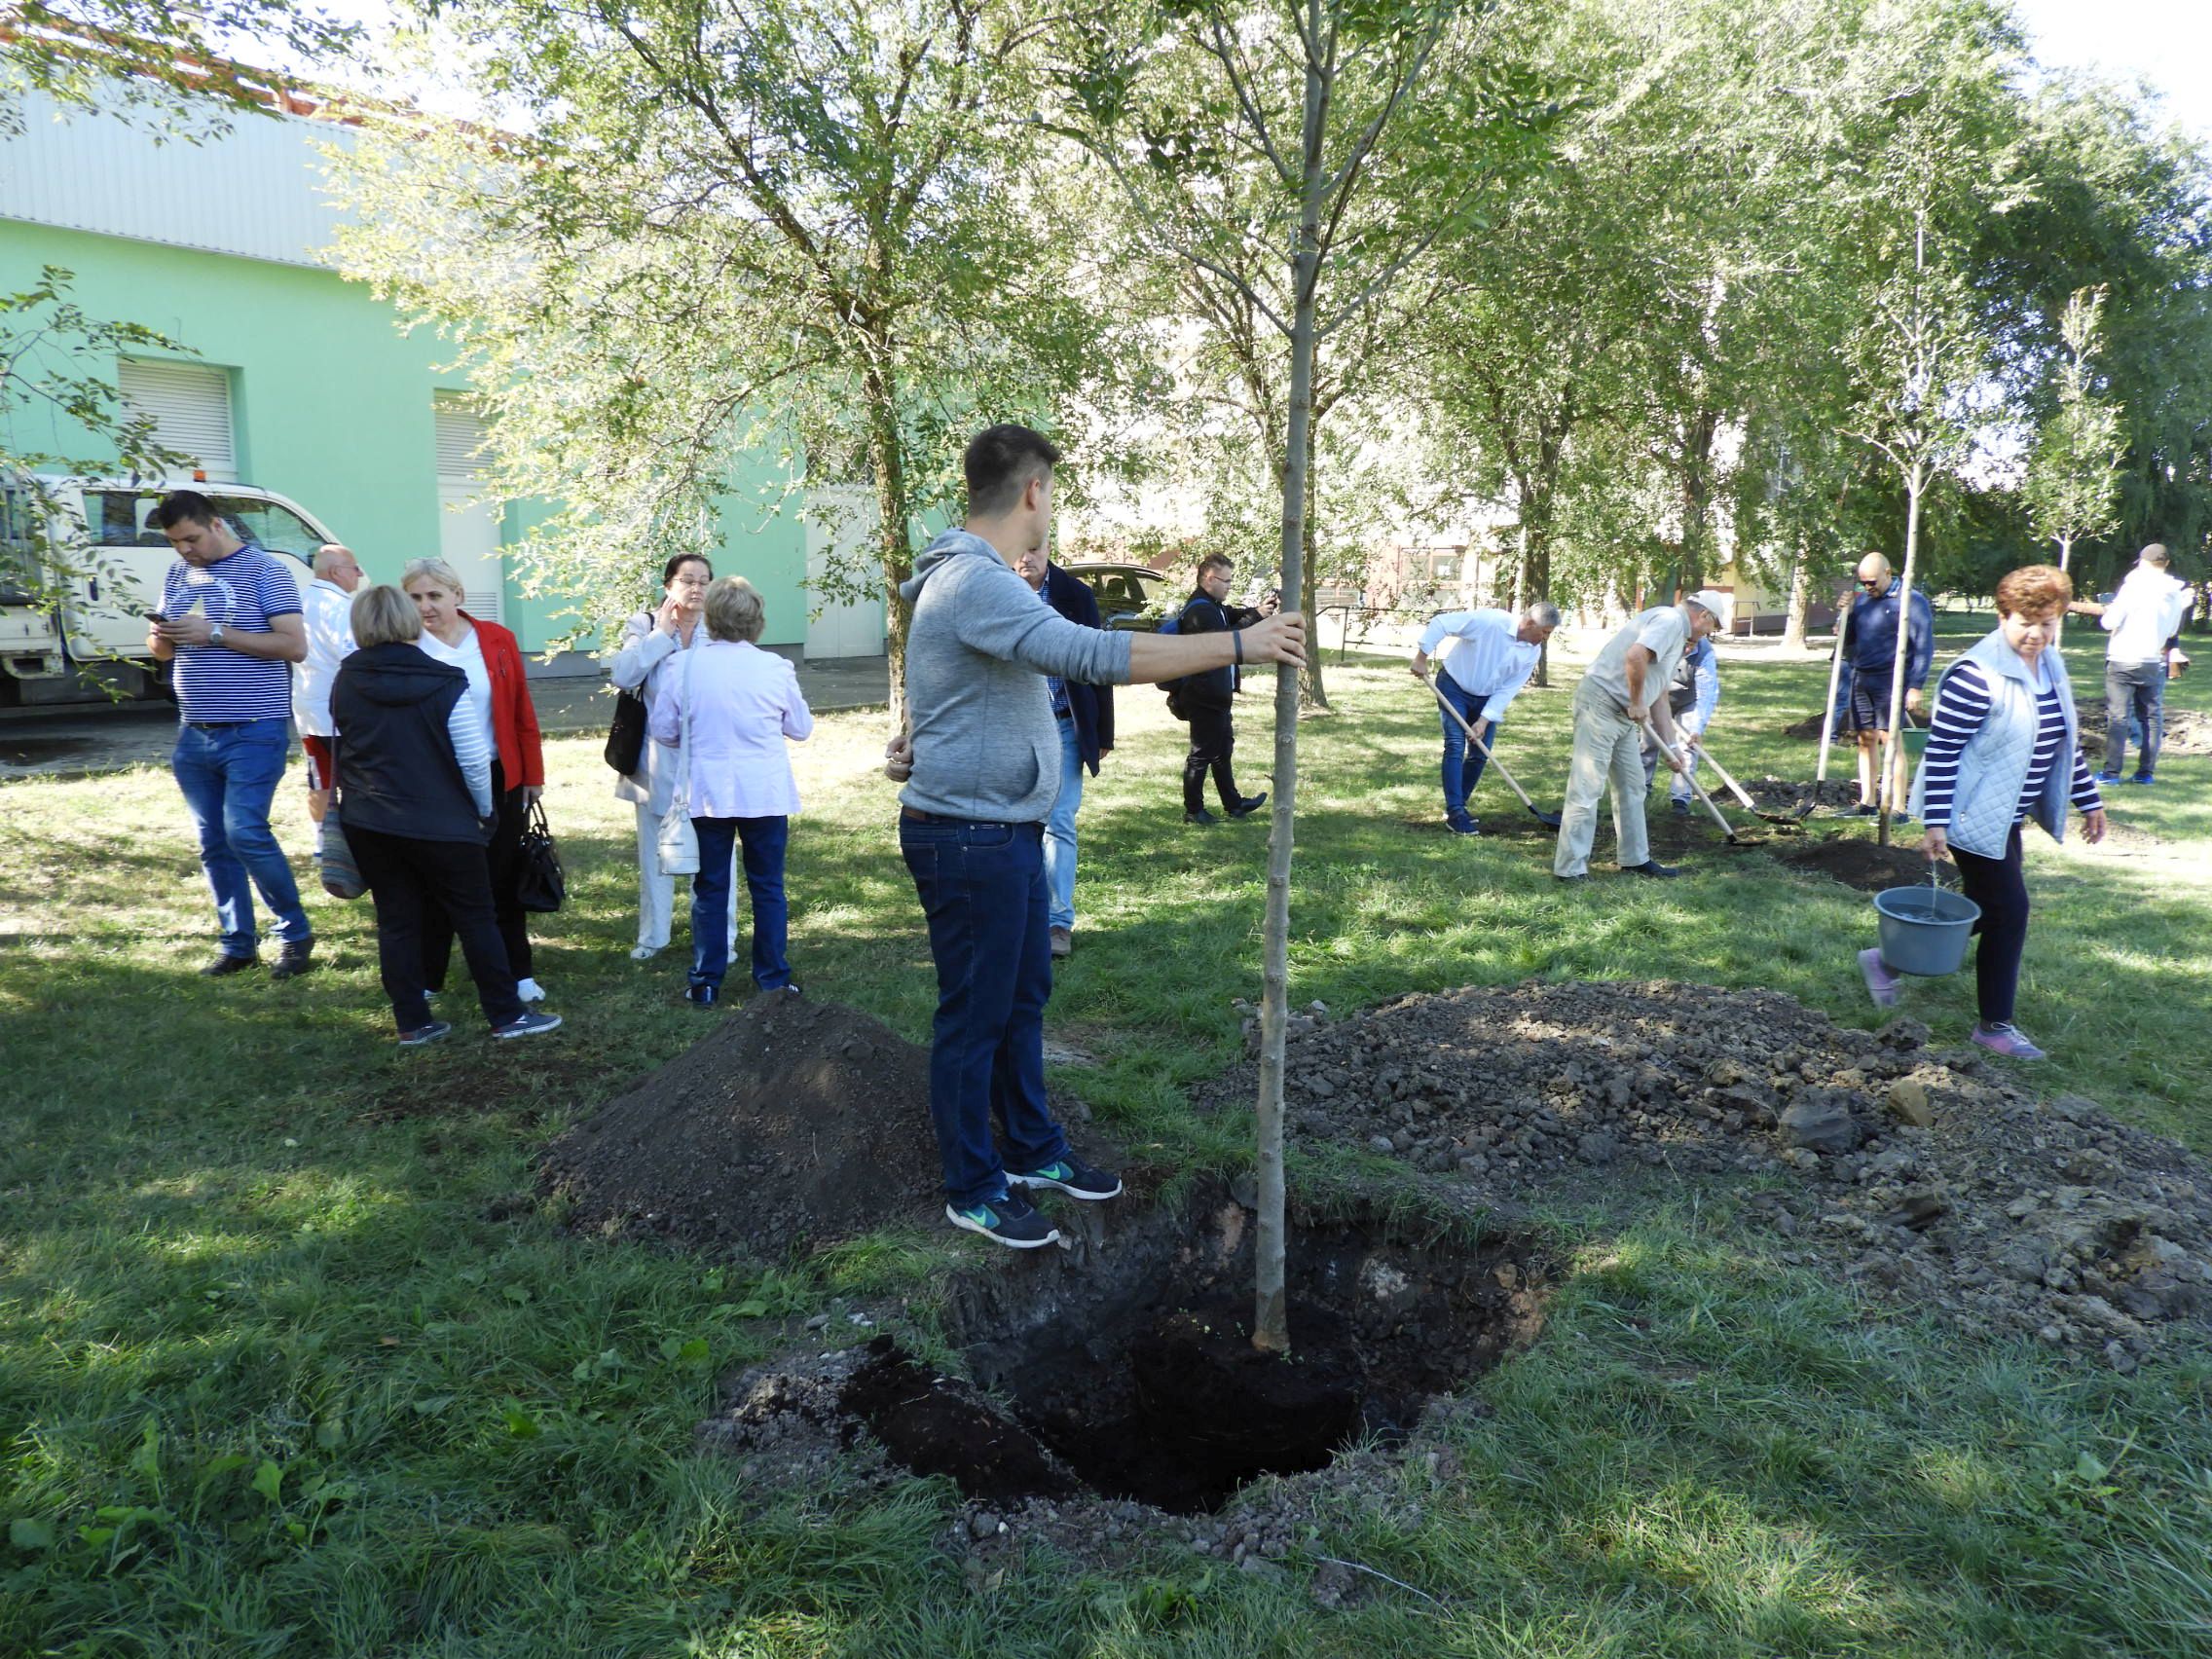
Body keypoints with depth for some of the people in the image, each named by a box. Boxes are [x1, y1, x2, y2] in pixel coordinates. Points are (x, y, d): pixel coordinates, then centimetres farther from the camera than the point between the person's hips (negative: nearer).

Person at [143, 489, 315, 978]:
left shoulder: (264, 570, -6)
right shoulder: (177, 575, 14)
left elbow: (294, 645, -14)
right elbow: (161, 652, 21)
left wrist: (216, 633, -19)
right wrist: (160, 637, -4)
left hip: (253, 733, -7)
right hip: (194, 735, 7)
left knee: (245, 835, -13)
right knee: (212, 844, 9)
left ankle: (295, 934, 3)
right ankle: (237, 943, 18)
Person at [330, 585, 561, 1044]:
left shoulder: (344, 682, 1)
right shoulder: (444, 684, -13)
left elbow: (337, 747, 11)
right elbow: (474, 759, -12)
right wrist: (485, 810, 3)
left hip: (366, 824, 4)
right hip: (440, 825, -4)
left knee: (396, 921, 11)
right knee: (476, 919, 6)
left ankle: (412, 1022, 15)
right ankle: (506, 1015, 10)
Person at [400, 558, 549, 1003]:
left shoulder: (497, 639, -1)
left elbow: (522, 711, 3)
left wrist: (533, 773, 3)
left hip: (500, 778, 1)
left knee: (504, 879, 10)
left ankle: (518, 974, 21)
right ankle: (425, 980, 21)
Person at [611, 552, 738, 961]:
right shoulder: (645, 626, 2)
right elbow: (623, 675, -16)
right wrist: (663, 632, -12)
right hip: (658, 761, 1)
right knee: (655, 852, 13)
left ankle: (720, 936, 15)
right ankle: (652, 935, 26)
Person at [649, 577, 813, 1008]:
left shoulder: (687, 666, -6)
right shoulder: (775, 668, -7)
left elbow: (663, 729, 3)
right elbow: (802, 728, 4)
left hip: (709, 794, 1)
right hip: (765, 794, -1)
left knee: (710, 889, 10)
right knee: (768, 887, 9)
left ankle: (706, 983, 14)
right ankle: (773, 980, 13)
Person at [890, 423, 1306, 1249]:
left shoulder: (978, 578, 13)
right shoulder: (976, 584, -23)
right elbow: (1094, 654, -34)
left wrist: (916, 739, 13)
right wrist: (1237, 643, -31)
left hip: (1008, 832, 10)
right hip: (969, 839, -10)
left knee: (1024, 997, 19)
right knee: (976, 1016, 3)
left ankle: (1033, 1151, 34)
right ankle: (972, 1191, 18)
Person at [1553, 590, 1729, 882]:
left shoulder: (1677, 635, 23)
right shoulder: (1670, 619, -9)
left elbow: (1659, 698, 25)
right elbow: (1635, 656, -28)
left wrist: (1671, 747, 23)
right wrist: (1637, 703, -16)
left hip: (1623, 715, 11)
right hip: (1601, 703, -11)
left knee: (1632, 786, 16)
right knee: (1587, 788, -11)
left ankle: (1635, 859, 26)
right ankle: (1570, 869, -10)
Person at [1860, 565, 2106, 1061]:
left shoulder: (2051, 667, 8)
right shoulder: (1977, 676, -20)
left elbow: (2066, 742, 19)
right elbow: (1941, 750, -21)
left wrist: (2090, 801, 21)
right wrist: (1936, 821, -24)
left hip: (2006, 815, 9)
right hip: (1975, 814, -9)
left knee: (1987, 909, 15)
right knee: (2008, 911, -4)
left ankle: (1888, 959, 29)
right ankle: (1995, 1025, 10)